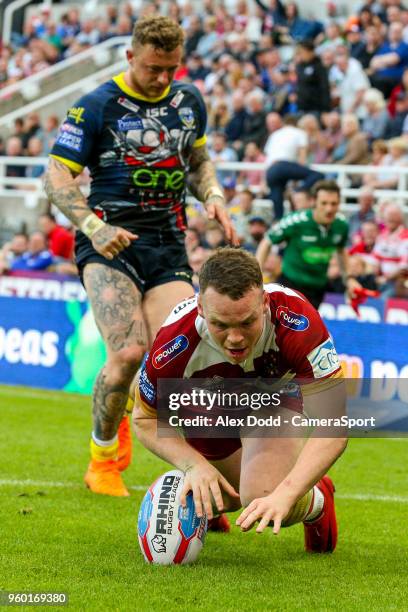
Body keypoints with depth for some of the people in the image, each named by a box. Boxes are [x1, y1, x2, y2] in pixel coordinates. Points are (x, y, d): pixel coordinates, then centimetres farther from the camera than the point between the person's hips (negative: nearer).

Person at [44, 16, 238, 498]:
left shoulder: (189, 101, 12)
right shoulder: (97, 106, -5)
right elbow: (56, 176, -6)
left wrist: (213, 198, 7)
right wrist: (93, 227, -19)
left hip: (168, 246, 4)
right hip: (110, 243, -4)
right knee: (128, 352, -21)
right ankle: (103, 458, 2)